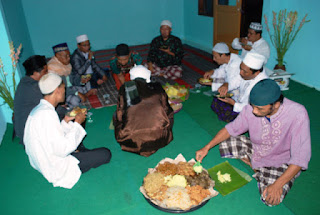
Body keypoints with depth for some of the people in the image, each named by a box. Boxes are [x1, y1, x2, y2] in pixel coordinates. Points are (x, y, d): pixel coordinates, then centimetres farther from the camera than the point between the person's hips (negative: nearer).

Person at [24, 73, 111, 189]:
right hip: (56, 170, -10)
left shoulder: (38, 109, 3)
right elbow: (62, 150, -29)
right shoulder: (47, 114, -29)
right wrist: (77, 123, -20)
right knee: (105, 154, -12)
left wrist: (66, 121, 1)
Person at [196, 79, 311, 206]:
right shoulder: (251, 109, -21)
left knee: (271, 199, -25)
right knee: (224, 143, -9)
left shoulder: (298, 114, -32)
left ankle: (260, 173, 6)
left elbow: (301, 157, -28)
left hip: (282, 162, -4)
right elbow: (231, 128, -5)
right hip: (256, 149, 4)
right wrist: (207, 148, -12)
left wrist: (277, 185, -33)